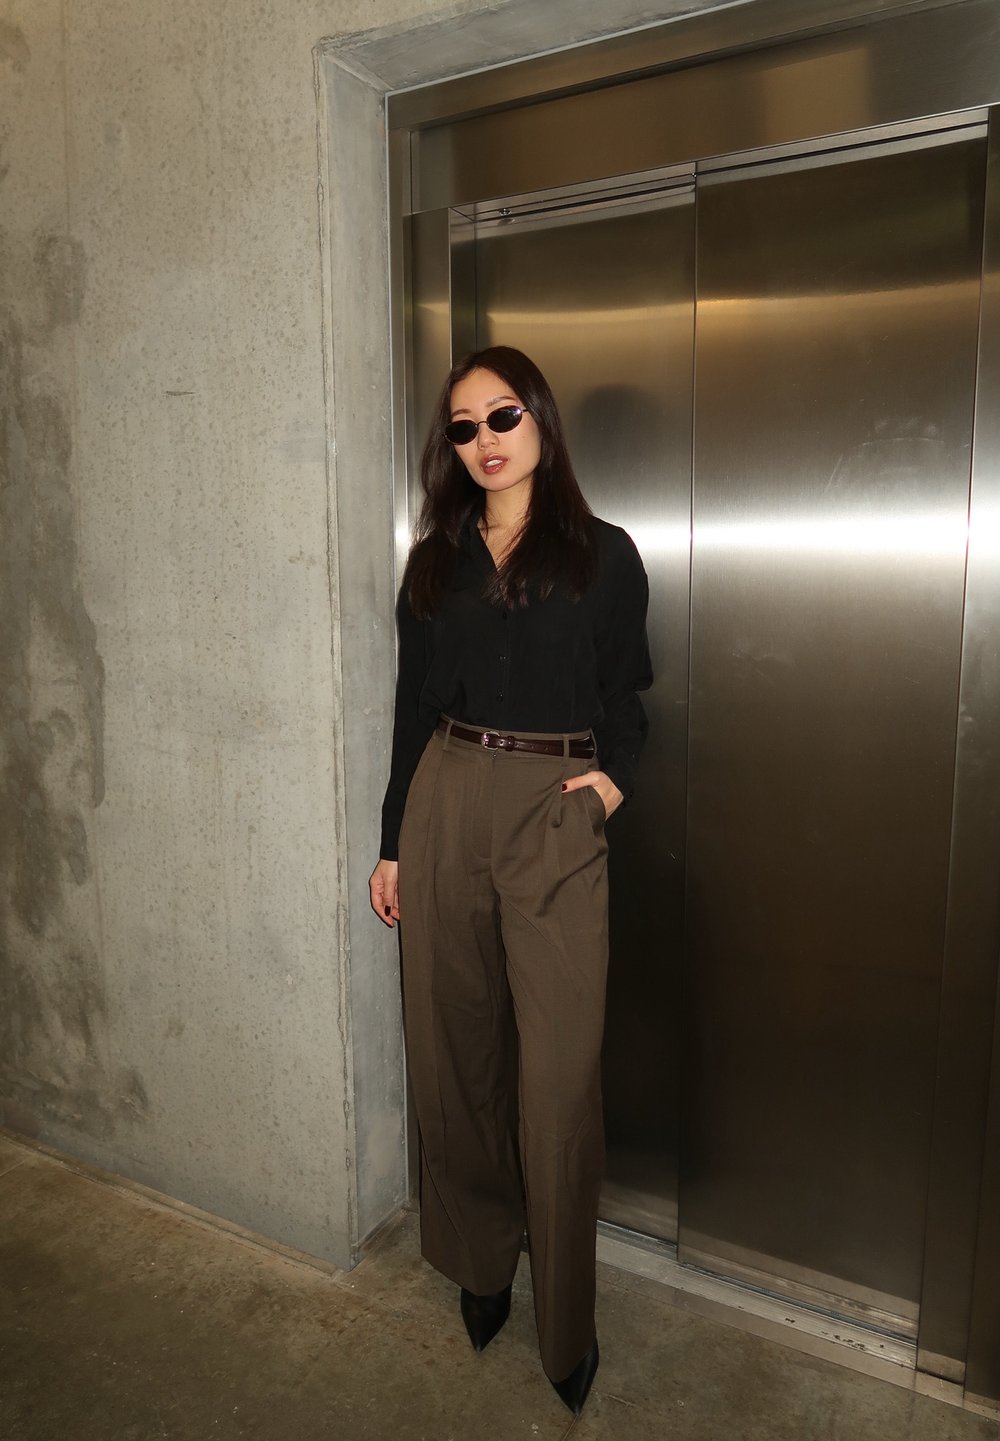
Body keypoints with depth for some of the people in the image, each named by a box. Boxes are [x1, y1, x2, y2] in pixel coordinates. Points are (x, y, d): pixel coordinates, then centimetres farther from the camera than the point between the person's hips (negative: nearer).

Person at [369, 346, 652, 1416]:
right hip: (445, 807, 3)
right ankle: (478, 1261, 36)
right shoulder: (433, 561, 11)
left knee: (556, 1076, 2)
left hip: (556, 818, -3)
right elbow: (414, 707, 12)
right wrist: (392, 843, 10)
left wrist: (612, 775, -12)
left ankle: (565, 1324, 22)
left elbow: (623, 698, 8)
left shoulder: (602, 555, 4)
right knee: (456, 1053, 12)